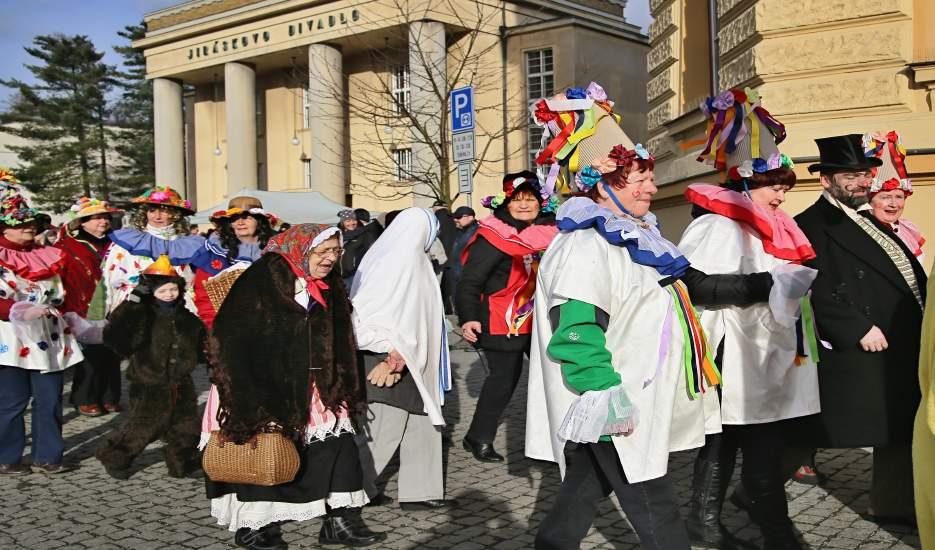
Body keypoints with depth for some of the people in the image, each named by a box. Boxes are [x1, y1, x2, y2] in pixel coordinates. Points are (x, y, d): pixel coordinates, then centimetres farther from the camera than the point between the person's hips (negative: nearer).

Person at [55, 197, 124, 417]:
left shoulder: (112, 246, 13)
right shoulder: (66, 247, -4)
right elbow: (57, 282, -8)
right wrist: (73, 312, -15)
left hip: (112, 314, 5)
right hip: (85, 314, -5)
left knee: (111, 357, 8)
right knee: (90, 357, -1)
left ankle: (109, 397, 19)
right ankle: (86, 399, 13)